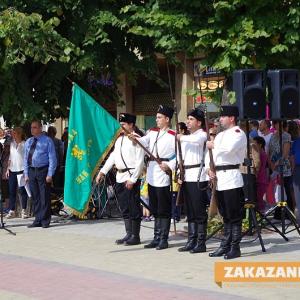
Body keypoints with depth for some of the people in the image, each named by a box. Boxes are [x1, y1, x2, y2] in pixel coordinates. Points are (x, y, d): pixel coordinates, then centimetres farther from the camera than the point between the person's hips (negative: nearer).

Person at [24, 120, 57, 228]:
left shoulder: (47, 141, -3)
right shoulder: (28, 142, 13)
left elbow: (52, 158, -5)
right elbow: (26, 158, 17)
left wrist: (50, 175, -11)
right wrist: (26, 174, 9)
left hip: (43, 171, -5)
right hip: (31, 171, 5)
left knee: (44, 197, -3)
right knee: (35, 197, 8)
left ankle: (45, 221, 2)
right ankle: (38, 220, 13)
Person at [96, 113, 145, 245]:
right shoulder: (120, 139, 16)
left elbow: (140, 161, -14)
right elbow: (112, 157, 19)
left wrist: (132, 179, -18)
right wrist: (102, 172, 12)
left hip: (131, 177, -8)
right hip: (120, 177, 8)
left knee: (133, 208, -3)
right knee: (124, 208, 12)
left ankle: (135, 236, 4)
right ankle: (128, 234, 19)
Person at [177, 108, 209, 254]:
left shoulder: (202, 135, -4)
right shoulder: (187, 138, 20)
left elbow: (196, 140, -29)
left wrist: (181, 137, -15)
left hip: (198, 177, -8)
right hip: (187, 176, 8)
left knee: (199, 211, -6)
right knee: (190, 212, 10)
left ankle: (201, 243, -4)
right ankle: (191, 241, 14)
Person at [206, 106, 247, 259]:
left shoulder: (238, 133, -5)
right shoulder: (220, 135, 22)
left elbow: (229, 148, -24)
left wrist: (213, 145, -9)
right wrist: (209, 168, 2)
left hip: (232, 178, -8)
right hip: (219, 178, 8)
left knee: (234, 216, -6)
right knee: (225, 216, 13)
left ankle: (235, 248, -4)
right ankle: (225, 246, 17)